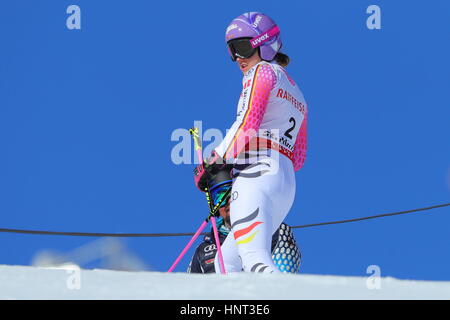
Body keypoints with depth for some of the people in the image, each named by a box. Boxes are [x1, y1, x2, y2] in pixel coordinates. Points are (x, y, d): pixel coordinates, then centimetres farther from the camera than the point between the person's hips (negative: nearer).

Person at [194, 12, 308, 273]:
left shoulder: (262, 72, 4)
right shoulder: (296, 95, 29)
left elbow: (247, 123, -10)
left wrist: (216, 162, -6)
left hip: (257, 176, -9)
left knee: (255, 260, -24)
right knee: (226, 264, 11)